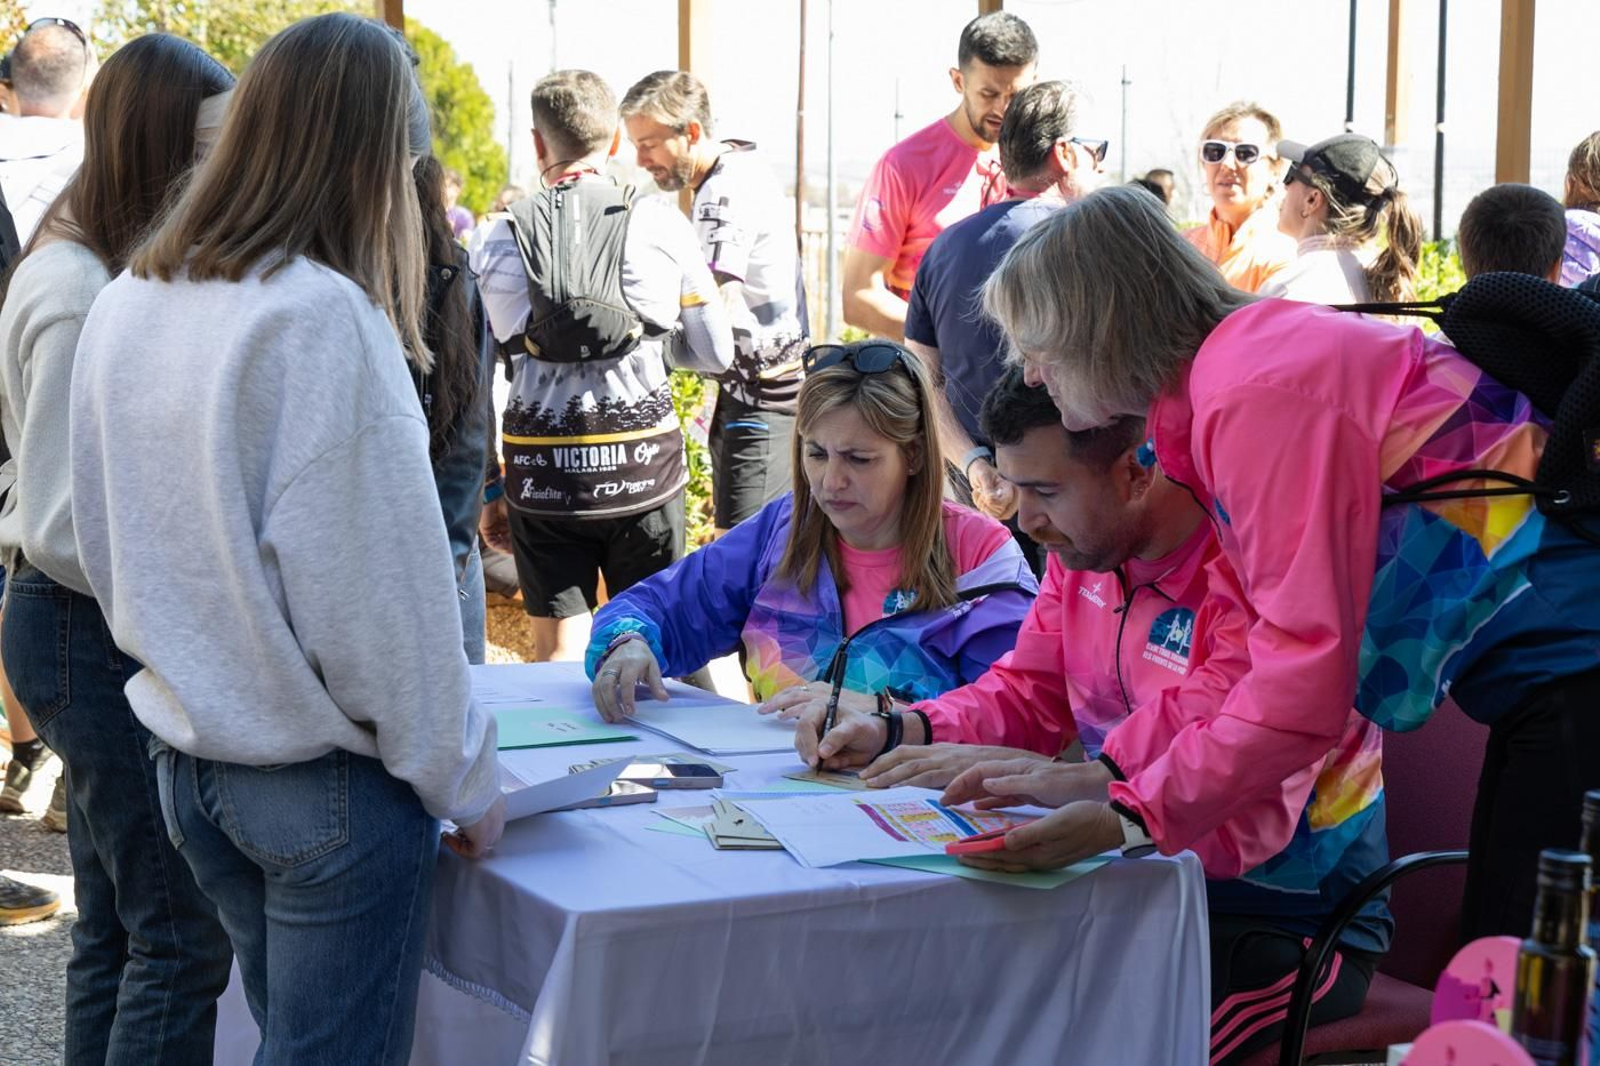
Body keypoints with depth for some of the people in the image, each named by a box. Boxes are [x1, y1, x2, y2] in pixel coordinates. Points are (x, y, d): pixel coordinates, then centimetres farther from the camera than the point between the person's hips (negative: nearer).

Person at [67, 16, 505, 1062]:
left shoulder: (126, 306, 3)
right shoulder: (322, 316, -20)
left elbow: (105, 548, 10)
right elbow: (378, 580, -19)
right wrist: (461, 776, -8)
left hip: (185, 757, 7)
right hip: (327, 778, -7)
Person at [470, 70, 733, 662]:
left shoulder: (497, 241, -2)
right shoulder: (659, 225, -4)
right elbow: (716, 353, 1)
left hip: (542, 472, 0)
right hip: (643, 462, 0)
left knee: (559, 649, 8)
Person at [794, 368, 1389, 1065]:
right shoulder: (1085, 549, 4)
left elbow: (1238, 814, -31)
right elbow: (1028, 691, 15)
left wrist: (1040, 777, -29)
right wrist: (898, 734, -3)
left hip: (1288, 922, -7)